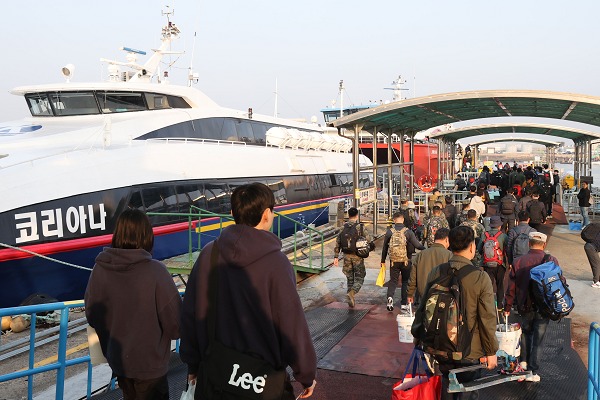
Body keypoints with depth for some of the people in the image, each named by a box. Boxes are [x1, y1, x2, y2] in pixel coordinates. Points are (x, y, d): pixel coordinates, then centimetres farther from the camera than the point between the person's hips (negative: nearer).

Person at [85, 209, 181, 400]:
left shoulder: (100, 269, -13)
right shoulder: (155, 271, -25)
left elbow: (92, 316, -1)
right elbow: (176, 323, -20)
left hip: (116, 360, 4)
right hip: (149, 364, -4)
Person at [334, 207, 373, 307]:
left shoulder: (343, 227, 2)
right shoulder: (360, 227, -9)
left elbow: (338, 243, 3)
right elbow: (369, 240, -10)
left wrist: (336, 257, 8)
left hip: (347, 256, 4)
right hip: (357, 256, -4)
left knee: (350, 278, 16)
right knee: (359, 278, 5)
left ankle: (350, 299, 17)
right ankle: (352, 292, -21)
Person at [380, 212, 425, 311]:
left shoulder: (389, 232, -2)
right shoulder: (408, 232, -9)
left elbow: (385, 247, 5)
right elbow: (417, 245, -11)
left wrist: (383, 260, 16)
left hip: (394, 261, 1)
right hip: (406, 261, -1)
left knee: (393, 280, 11)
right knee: (405, 281, 13)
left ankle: (390, 296, -14)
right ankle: (404, 303, 13)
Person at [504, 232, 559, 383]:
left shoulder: (518, 262, -7)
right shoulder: (552, 261, -8)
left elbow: (511, 288, -3)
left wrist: (507, 307, 5)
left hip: (525, 306, 1)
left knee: (526, 331, 25)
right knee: (538, 338, 8)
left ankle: (524, 361, 22)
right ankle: (532, 372, 11)